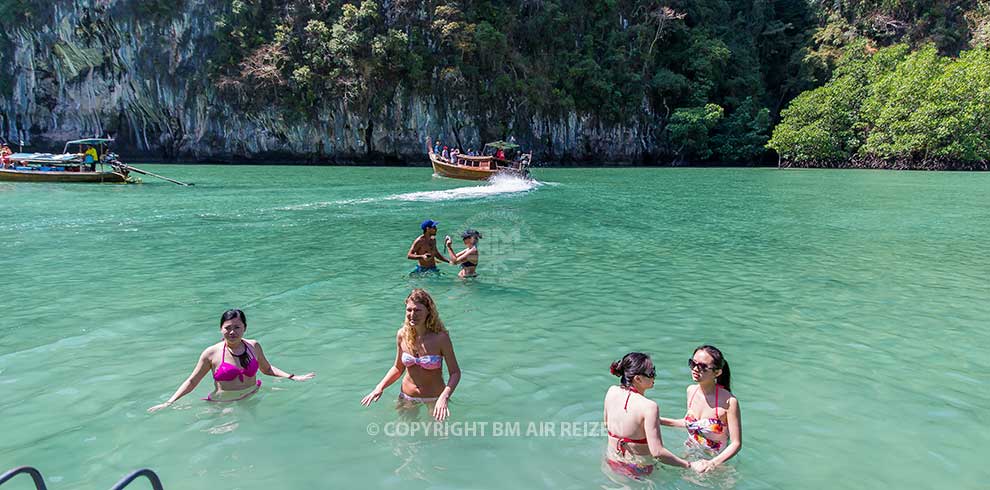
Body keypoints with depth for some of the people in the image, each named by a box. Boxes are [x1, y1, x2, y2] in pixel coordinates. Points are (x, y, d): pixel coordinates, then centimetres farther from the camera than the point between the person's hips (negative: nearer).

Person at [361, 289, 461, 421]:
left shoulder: (440, 337, -23)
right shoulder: (402, 335, -10)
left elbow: (455, 373, -18)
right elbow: (398, 368, 4)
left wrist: (444, 397, -34)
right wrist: (380, 387, -11)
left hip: (434, 398, -3)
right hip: (407, 397, 4)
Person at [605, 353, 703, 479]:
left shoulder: (611, 392, -9)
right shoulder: (649, 407, -27)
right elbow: (657, 452, -29)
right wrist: (690, 465, -22)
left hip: (611, 460, 6)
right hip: (637, 470, -6)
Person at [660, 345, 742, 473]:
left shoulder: (728, 401, -25)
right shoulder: (691, 390, -6)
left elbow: (736, 444, -21)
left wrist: (713, 463, -35)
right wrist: (658, 420, 6)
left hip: (715, 458, -5)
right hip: (690, 455, 5)